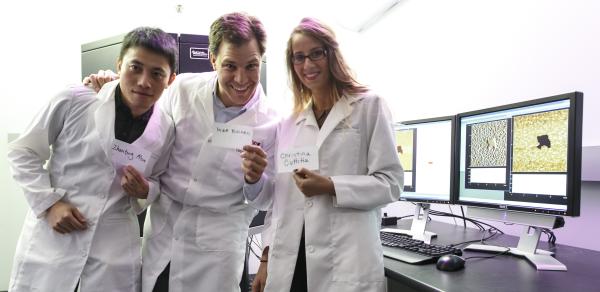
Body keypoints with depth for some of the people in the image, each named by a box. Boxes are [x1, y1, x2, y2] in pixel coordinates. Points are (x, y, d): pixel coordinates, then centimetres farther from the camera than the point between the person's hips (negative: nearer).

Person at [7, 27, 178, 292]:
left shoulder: (165, 130, -3)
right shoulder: (74, 101, -11)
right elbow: (22, 153, 0)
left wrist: (145, 190, -9)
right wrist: (49, 202, -11)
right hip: (53, 236, -1)